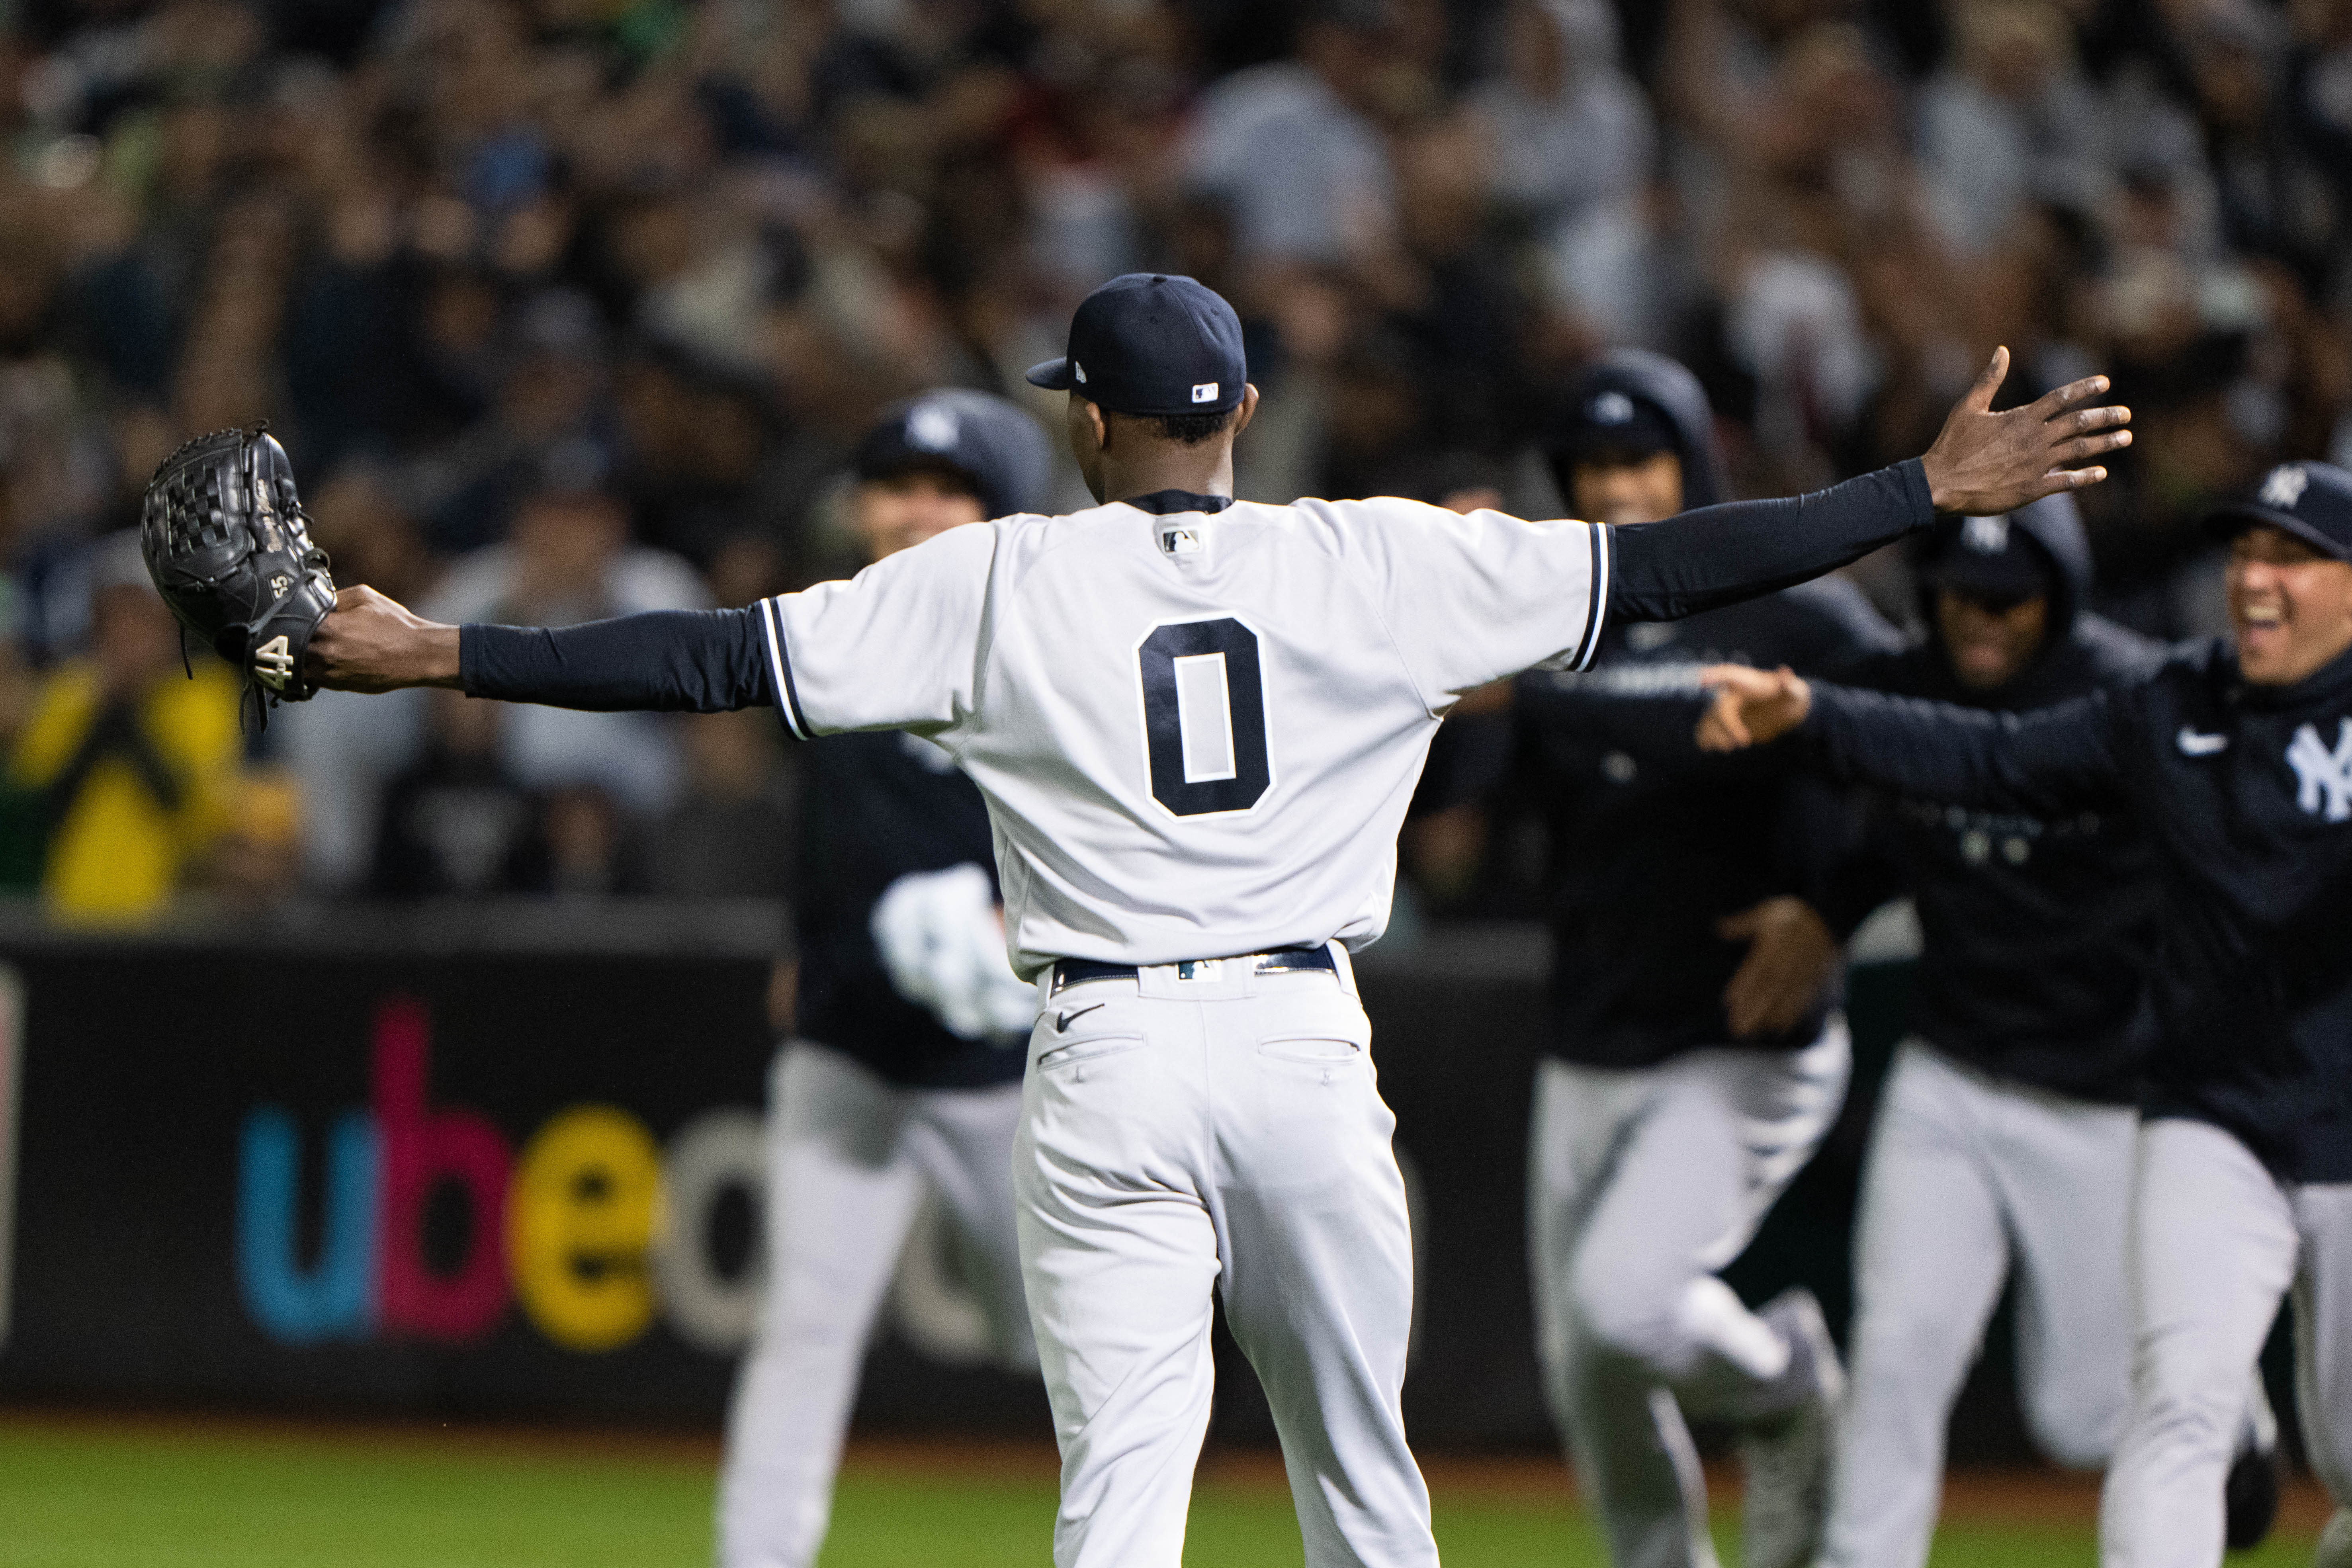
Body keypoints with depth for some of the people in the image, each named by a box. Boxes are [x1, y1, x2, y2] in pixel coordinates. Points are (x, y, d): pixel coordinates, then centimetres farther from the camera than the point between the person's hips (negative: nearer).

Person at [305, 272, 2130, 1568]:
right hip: (1307, 1045, 1)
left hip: (1109, 1067, -1)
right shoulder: (1369, 563, 3)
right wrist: (1935, 491, 7)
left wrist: (443, 653, 0)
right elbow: (1654, 566, 2)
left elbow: (719, 655, -3)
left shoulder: (999, 582, 1)